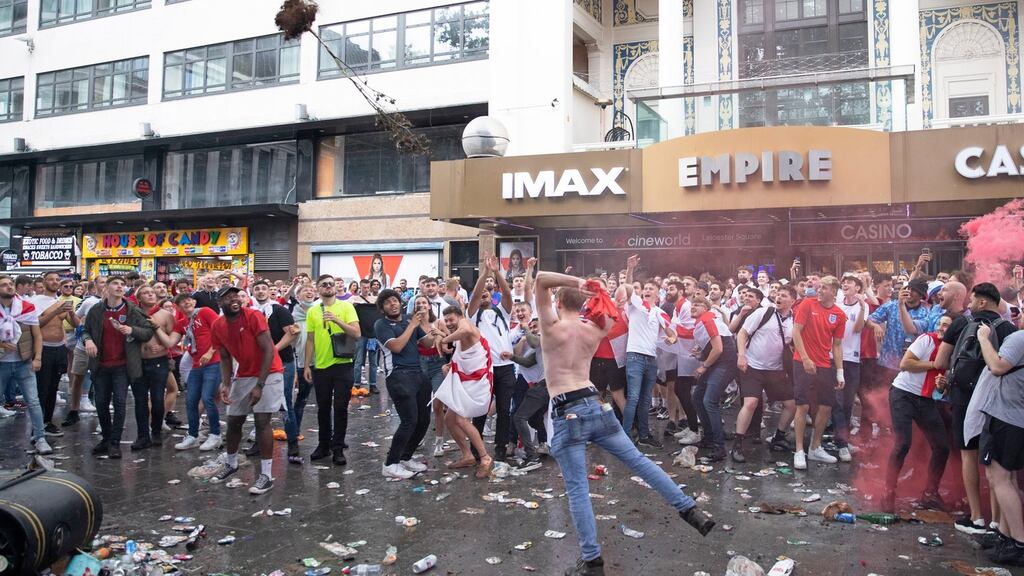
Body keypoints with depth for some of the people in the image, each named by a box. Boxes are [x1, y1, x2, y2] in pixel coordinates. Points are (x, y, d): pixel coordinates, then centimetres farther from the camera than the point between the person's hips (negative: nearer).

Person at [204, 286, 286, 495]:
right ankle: (230, 463, 38)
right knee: (233, 421, 14)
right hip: (243, 376, 6)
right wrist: (226, 385, -9)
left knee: (262, 421, -11)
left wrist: (259, 385, -23)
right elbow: (225, 359, 7)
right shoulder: (218, 327, -2)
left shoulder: (254, 316, -20)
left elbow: (268, 351, -20)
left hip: (269, 373, -6)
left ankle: (266, 475, -3)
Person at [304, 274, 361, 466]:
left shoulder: (346, 307, -3)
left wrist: (337, 320, -23)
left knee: (340, 408, 1)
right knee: (323, 408, 12)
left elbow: (357, 333, -12)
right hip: (320, 366, 3)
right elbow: (310, 340, 9)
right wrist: (307, 365, 5)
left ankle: (338, 448, 11)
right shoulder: (312, 311, 6)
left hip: (342, 365, -2)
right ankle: (323, 445, 26)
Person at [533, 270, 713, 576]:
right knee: (638, 460, 13)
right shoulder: (594, 330, 9)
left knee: (577, 489, -1)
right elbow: (614, 316, 30)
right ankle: (690, 510, 16)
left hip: (567, 413, -5)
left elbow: (540, 279, -7)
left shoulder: (552, 326, -4)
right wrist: (594, 291, 14)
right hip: (596, 405, 5)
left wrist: (576, 282, -6)